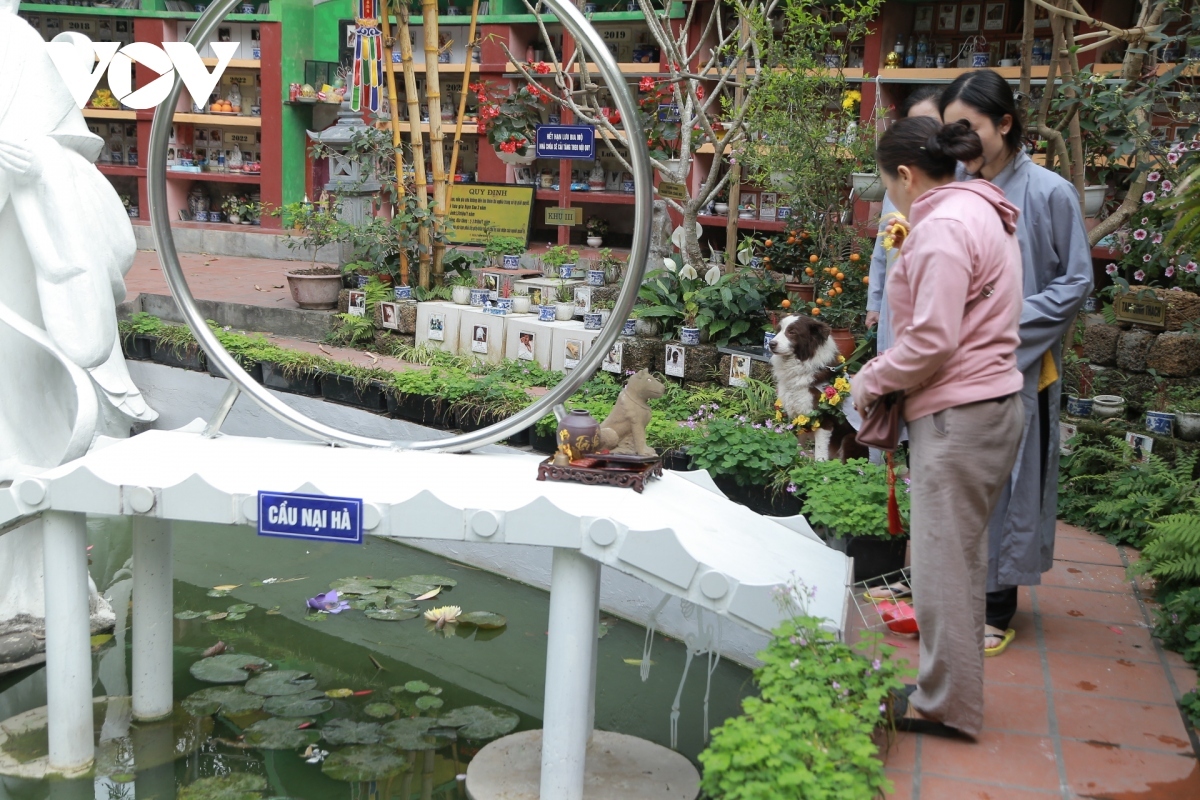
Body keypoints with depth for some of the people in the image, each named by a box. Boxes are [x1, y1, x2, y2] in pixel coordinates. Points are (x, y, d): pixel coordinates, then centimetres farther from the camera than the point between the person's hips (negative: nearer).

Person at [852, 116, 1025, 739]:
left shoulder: (941, 227, -16)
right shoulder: (980, 212, 16)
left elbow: (933, 341, -21)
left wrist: (872, 381, -6)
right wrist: (883, 372, 10)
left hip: (958, 415, -10)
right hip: (989, 402, 11)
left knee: (942, 560, 0)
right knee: (962, 553, 17)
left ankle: (944, 704, 11)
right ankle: (953, 691, 29)